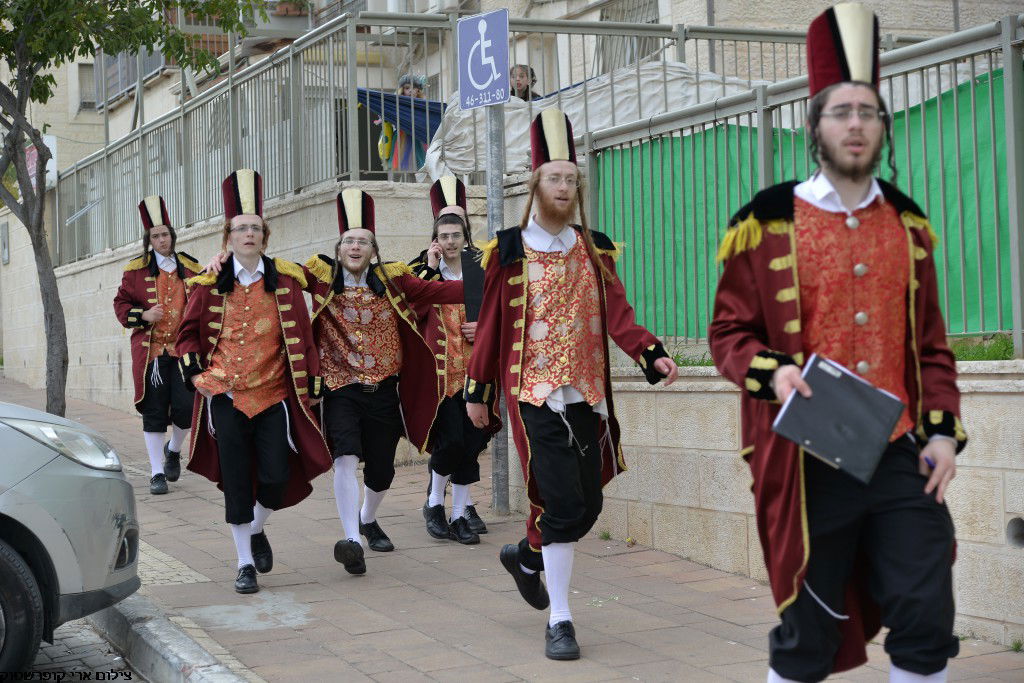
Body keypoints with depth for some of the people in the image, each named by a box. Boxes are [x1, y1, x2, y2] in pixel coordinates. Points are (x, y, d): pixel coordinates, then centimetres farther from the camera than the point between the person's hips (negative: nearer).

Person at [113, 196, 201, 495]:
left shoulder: (190, 268, 8)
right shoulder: (136, 269, 4)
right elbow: (121, 304, 7)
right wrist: (142, 315, -11)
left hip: (184, 350, 1)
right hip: (150, 351, -1)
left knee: (185, 407, -6)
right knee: (154, 412, 1)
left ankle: (173, 450, 25)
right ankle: (157, 473, 9)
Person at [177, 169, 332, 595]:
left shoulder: (285, 280, 2)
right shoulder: (209, 284, 3)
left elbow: (302, 336, 5)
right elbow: (188, 332, 13)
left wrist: (312, 384, 0)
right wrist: (195, 374, 0)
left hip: (273, 395, 0)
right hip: (225, 395, 0)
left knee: (277, 477, -5)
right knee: (235, 480, -1)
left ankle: (256, 531, 27)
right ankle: (245, 563, 12)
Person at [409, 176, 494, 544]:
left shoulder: (480, 271, 10)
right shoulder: (422, 270, 2)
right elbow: (414, 309, -13)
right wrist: (430, 268, -15)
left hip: (473, 368, 3)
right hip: (439, 370, -3)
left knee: (470, 440, 3)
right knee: (451, 439, -11)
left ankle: (460, 512, 12)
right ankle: (434, 502, 12)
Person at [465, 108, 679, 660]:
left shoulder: (595, 249, 9)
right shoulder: (509, 249, -1)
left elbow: (617, 313, -1)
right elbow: (490, 325, 3)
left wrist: (652, 354, -19)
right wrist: (477, 392, 5)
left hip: (588, 396, 5)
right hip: (537, 395, -5)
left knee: (588, 505, 10)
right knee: (563, 503, -12)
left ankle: (526, 555, 40)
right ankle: (559, 622, -1)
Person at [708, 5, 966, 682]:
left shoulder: (908, 224, 9)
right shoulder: (766, 223, -2)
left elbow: (931, 344, 14)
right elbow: (728, 332, 1)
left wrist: (944, 430, 2)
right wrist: (771, 373, -18)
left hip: (903, 457, 3)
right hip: (811, 463, -3)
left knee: (927, 618, 1)